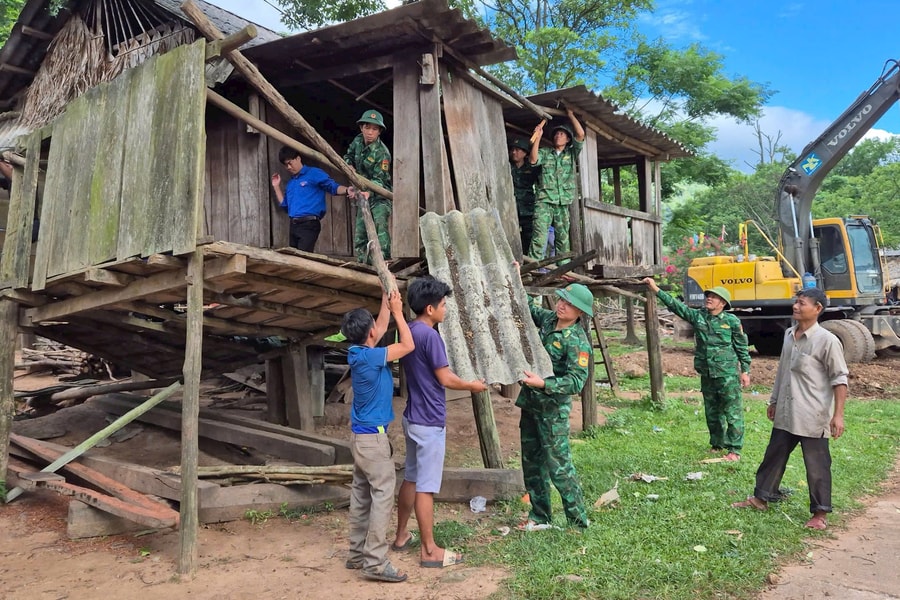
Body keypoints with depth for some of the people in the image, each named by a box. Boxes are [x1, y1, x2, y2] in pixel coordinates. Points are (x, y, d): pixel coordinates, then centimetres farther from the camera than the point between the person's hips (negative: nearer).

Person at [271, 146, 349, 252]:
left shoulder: (314, 173, 1)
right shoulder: (290, 183, 21)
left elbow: (333, 187, -7)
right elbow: (285, 205, 24)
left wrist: (347, 190, -27)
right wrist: (276, 187, 20)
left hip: (309, 224, -8)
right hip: (293, 225, 8)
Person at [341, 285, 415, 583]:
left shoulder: (359, 352, 5)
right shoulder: (368, 356, -21)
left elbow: (382, 329, 21)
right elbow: (408, 345, -16)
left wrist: (386, 298, 20)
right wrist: (397, 310, -7)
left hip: (361, 435, 10)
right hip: (373, 436, -10)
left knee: (361, 494, 13)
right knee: (383, 495, -7)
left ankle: (357, 553, 21)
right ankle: (376, 563, -7)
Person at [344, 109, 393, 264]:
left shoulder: (382, 153, -20)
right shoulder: (358, 141, 1)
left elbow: (379, 179, -25)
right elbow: (347, 156, 20)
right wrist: (350, 166, -1)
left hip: (379, 196, -7)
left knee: (380, 226, -27)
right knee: (359, 236, 9)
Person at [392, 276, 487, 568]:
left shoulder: (408, 332, 8)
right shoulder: (429, 335, -20)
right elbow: (445, 378, -18)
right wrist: (472, 385, -2)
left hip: (413, 417, 9)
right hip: (429, 421, -9)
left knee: (411, 478, 19)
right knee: (426, 486, -1)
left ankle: (401, 536, 30)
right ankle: (429, 550, 8)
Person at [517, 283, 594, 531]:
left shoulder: (577, 341, -18)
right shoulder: (548, 319, 3)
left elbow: (576, 381, -24)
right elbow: (529, 309, 24)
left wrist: (543, 384, -34)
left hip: (552, 410, -8)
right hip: (530, 403, 8)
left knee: (559, 465, -3)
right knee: (531, 462, 15)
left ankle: (579, 521, 12)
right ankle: (540, 517, 29)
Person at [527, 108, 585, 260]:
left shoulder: (572, 153, 16)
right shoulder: (545, 152, 15)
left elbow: (581, 134, 3)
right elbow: (533, 160, -4)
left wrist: (570, 115, 10)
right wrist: (538, 138, -6)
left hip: (564, 202, 2)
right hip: (544, 200, -2)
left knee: (562, 236, 4)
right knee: (539, 234, -15)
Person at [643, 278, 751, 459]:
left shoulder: (732, 321, -5)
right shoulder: (697, 316, 4)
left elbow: (742, 348, 1)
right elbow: (676, 305, -2)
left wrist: (745, 371, -1)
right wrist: (656, 290, -11)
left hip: (728, 374, -5)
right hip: (707, 374, 5)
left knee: (733, 412, -2)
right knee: (712, 412, 15)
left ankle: (734, 449, 6)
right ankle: (717, 444, 29)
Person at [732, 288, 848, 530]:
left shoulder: (827, 341, -13)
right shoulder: (789, 335, 8)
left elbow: (839, 379, -12)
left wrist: (838, 414, -16)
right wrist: (774, 400, 22)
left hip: (813, 417, -7)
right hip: (785, 414, 7)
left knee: (816, 465, 5)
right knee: (774, 456, 16)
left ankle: (820, 513, 18)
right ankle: (761, 498, 30)